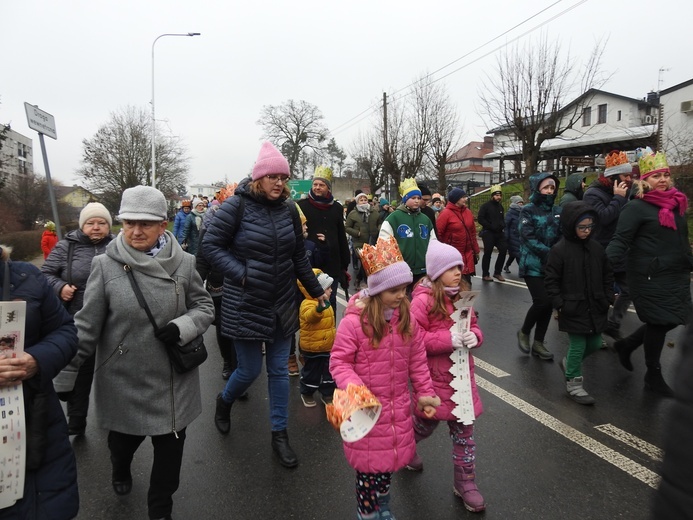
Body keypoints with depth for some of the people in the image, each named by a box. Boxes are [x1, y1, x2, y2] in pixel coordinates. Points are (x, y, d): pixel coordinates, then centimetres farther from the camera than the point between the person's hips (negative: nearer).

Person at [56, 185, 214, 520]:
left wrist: (182, 327, -17)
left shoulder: (183, 263, -8)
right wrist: (67, 374, -5)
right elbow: (86, 327, -7)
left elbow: (204, 306, 2)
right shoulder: (105, 265, -12)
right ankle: (120, 470, 61)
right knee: (124, 440, 24)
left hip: (173, 380, 1)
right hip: (123, 381, 0)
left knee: (169, 449, 14)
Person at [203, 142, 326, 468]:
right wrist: (241, 273, -17)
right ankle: (224, 401, 40)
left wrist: (315, 290, 16)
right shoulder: (237, 205, -11)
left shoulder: (288, 209, 3)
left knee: (279, 371, 9)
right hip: (245, 304, -4)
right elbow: (211, 245, -8)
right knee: (250, 370, 6)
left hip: (282, 304, 4)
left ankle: (279, 435, 25)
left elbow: (299, 256, 12)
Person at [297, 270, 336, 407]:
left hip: (328, 347, 8)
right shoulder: (308, 304, -23)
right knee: (312, 373, 9)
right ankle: (306, 393, 31)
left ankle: (327, 394, 31)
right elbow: (310, 316, -48)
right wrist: (319, 309, -66)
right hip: (313, 349, -8)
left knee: (329, 373, 15)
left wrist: (334, 332, 31)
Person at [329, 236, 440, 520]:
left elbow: (417, 361, 7)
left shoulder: (406, 319, -4)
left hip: (397, 407, 5)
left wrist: (424, 392, 9)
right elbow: (339, 361, -14)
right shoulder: (353, 322, -21)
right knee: (369, 465, 8)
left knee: (390, 458, 21)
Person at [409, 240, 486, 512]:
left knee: (464, 431, 12)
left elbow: (474, 326, 9)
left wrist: (474, 336, -15)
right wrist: (449, 339, -28)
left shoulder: (462, 296, 2)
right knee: (425, 424, 19)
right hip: (433, 378, -5)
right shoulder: (423, 300, -19)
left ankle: (465, 482, 29)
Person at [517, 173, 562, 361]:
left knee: (549, 303, 5)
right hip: (533, 264, -5)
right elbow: (528, 238, -14)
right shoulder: (528, 210, -4)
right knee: (542, 301, -14)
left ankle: (538, 343, 18)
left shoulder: (558, 211, 10)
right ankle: (524, 332, 12)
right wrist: (548, 253, -21)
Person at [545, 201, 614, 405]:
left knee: (594, 343, 14)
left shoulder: (596, 247, 4)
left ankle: (568, 362, 39)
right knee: (577, 345, 0)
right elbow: (551, 281, -10)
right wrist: (560, 304, -14)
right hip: (573, 309, -6)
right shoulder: (559, 250, -13)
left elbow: (607, 275, 13)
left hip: (595, 308, 6)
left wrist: (607, 298, 6)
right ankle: (573, 384, 17)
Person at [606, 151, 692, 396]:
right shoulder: (637, 207, -12)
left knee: (669, 321, 12)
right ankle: (653, 375, 20)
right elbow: (620, 240, -17)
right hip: (650, 278, -7)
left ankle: (626, 345, 34)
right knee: (659, 323, 1)